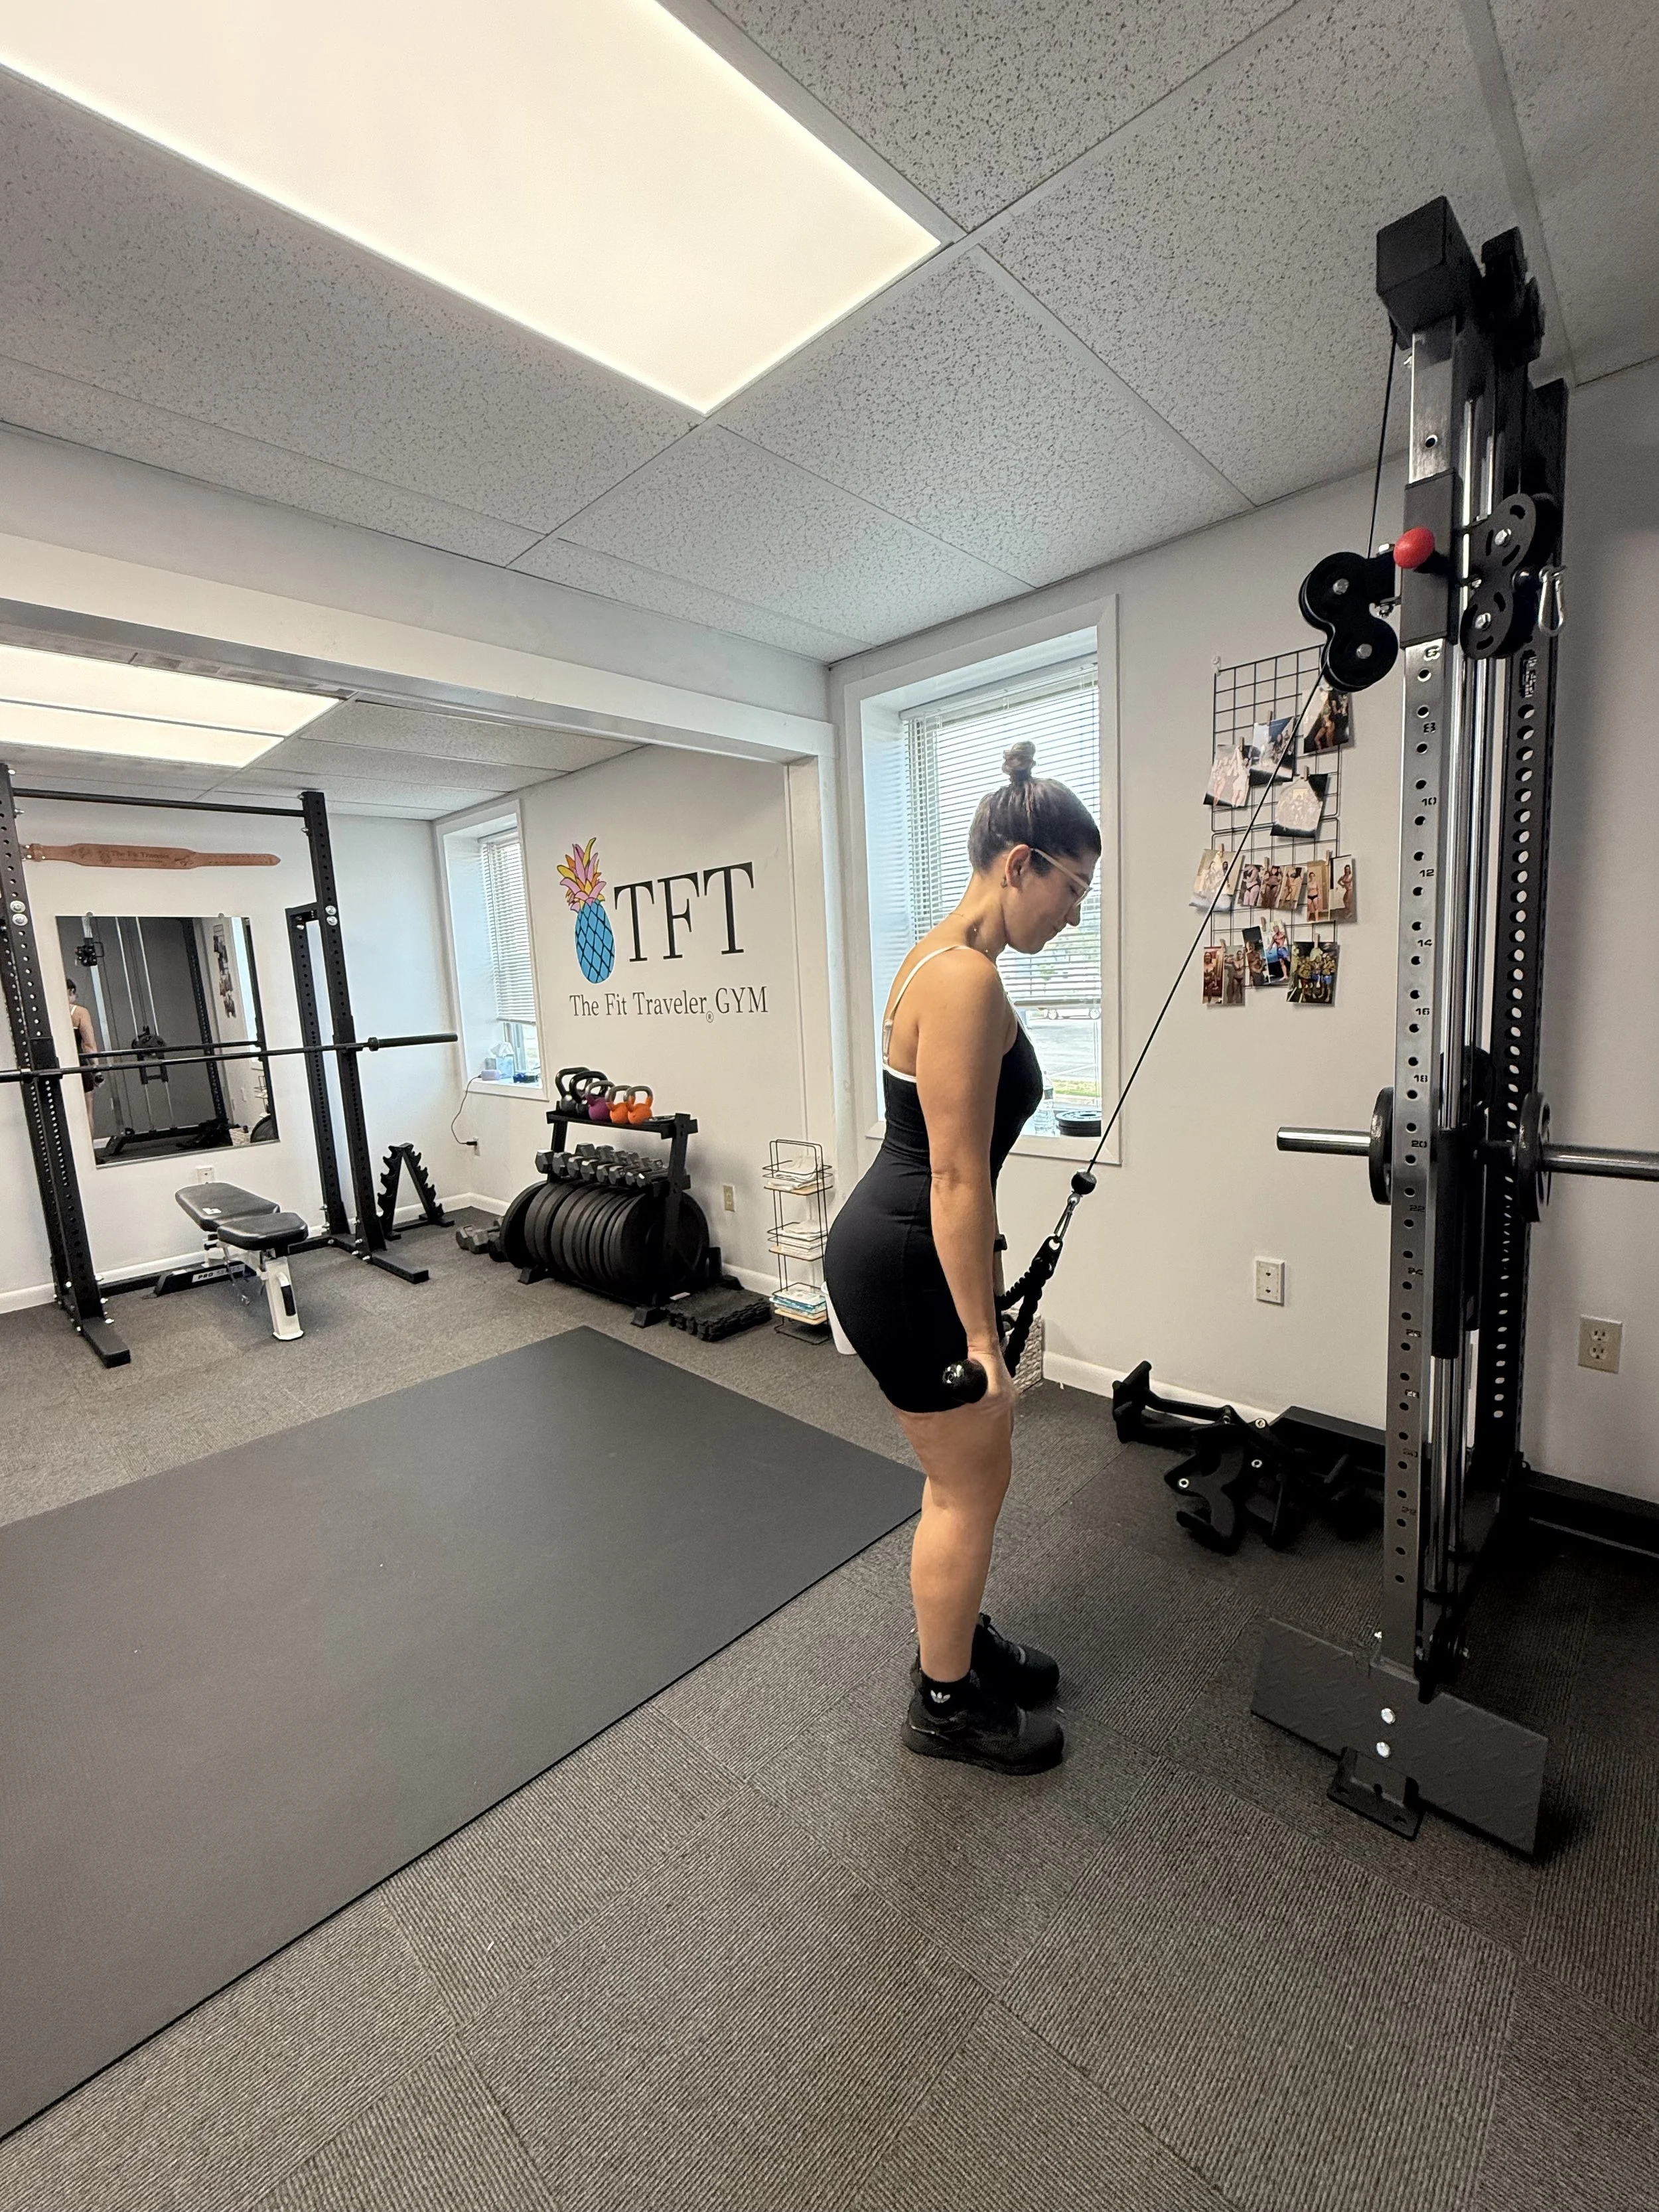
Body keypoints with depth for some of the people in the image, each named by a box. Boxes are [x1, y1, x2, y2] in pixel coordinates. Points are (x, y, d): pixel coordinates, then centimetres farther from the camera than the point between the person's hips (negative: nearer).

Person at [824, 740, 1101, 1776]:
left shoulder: (955, 961, 10)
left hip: (911, 1249, 10)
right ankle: (945, 1705, 33)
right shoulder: (965, 978, -22)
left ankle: (961, 1643, 47)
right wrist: (983, 1337, -17)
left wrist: (988, 1289, 24)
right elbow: (957, 1177, -23)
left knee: (972, 1469, 24)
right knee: (969, 1485, 10)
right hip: (902, 1266, -10)